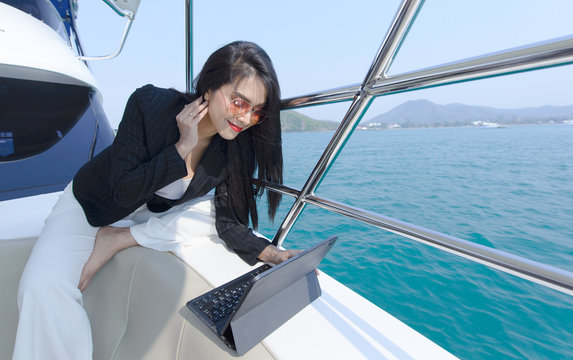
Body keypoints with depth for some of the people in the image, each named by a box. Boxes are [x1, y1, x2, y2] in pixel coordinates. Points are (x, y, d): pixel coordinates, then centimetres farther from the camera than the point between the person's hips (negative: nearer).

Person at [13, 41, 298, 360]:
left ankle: (117, 240, -11)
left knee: (214, 210, -22)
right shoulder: (151, 104, -27)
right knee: (44, 286, -24)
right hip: (92, 206, -2)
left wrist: (272, 253, -34)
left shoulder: (237, 146, -20)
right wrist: (183, 147, -35)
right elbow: (123, 193, -27)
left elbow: (229, 221, -18)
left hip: (156, 213, 3)